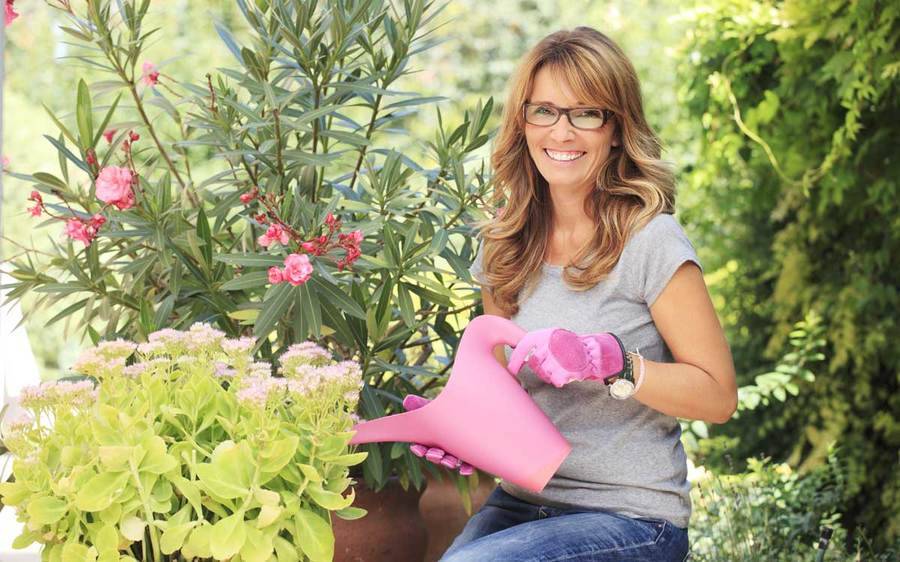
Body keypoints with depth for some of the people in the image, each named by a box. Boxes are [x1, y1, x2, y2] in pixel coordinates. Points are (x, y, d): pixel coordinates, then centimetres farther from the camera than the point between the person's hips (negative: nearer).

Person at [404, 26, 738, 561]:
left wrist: (609, 360, -22)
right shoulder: (505, 246, 7)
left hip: (630, 518, -4)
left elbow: (718, 396, -8)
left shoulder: (650, 241, -10)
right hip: (522, 503, 5)